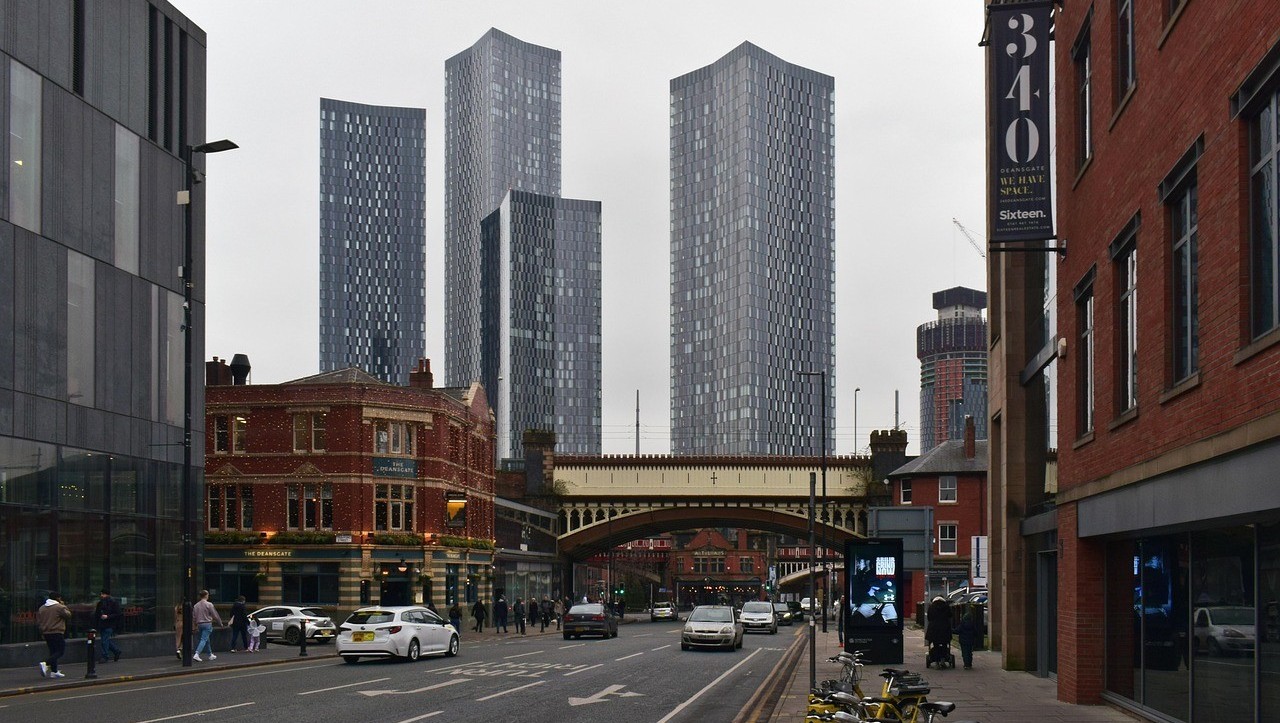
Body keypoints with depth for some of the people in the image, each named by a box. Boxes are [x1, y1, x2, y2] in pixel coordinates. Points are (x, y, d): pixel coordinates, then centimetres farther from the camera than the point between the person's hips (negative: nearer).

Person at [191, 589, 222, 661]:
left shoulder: (196, 605, 6)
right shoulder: (209, 605, -10)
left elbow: (194, 617, 11)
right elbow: (215, 615, -6)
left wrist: (196, 625, 25)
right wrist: (220, 623, 7)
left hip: (200, 624, 6)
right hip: (207, 624, -6)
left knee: (206, 640, 18)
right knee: (204, 640, -9)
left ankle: (210, 655, 26)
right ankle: (196, 654, -22)